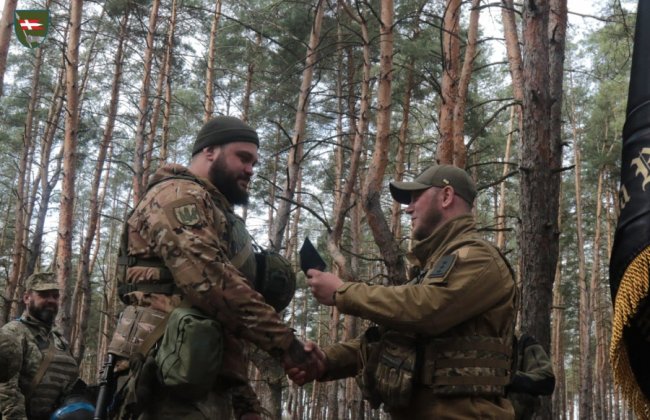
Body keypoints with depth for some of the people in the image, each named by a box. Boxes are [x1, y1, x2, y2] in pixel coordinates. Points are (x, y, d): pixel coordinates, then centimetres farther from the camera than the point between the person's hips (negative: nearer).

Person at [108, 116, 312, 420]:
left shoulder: (217, 216, 29)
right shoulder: (179, 195, -1)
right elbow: (211, 282, -17)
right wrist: (282, 341, -15)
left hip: (201, 380, 10)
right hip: (170, 379, -10)